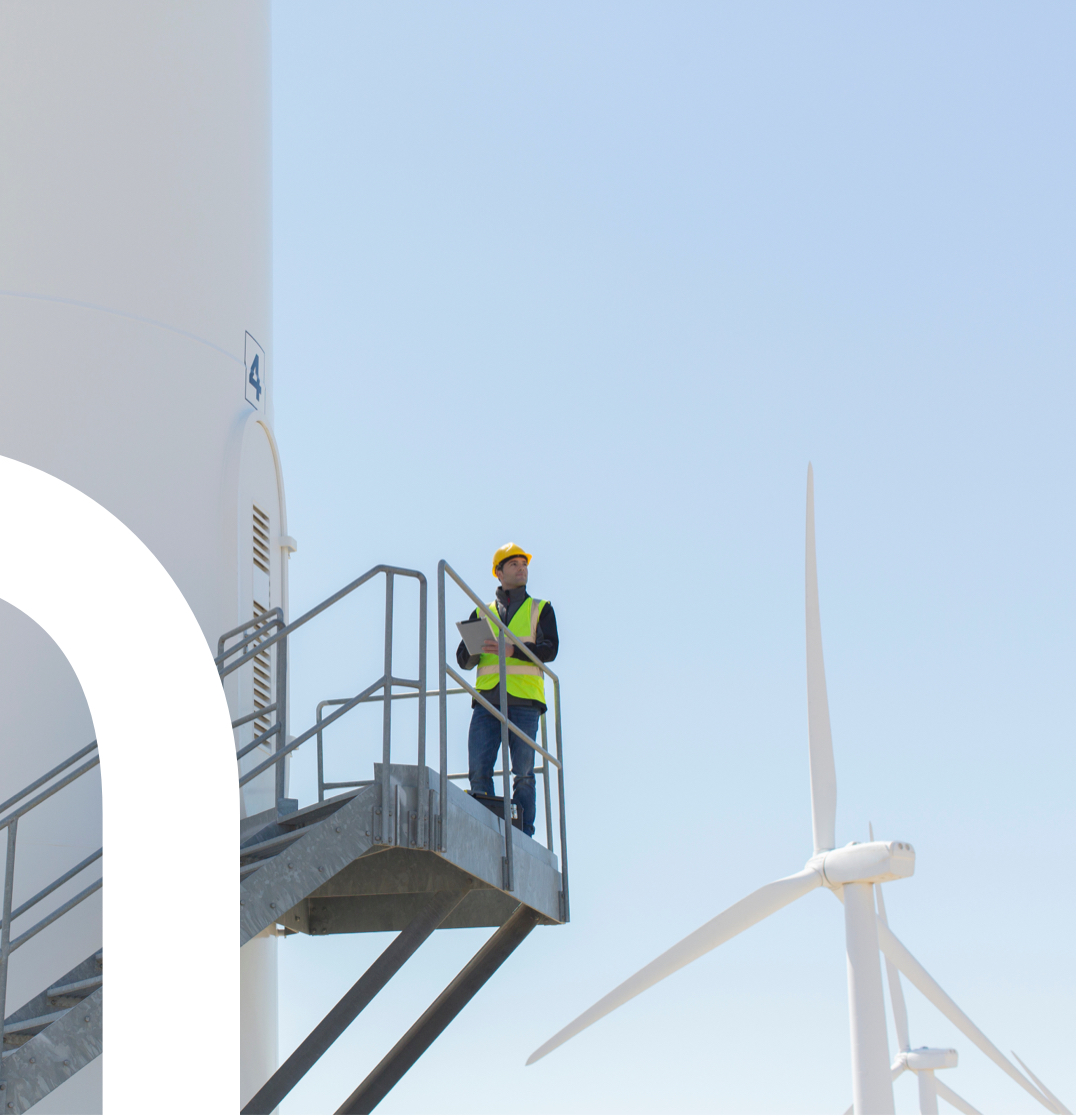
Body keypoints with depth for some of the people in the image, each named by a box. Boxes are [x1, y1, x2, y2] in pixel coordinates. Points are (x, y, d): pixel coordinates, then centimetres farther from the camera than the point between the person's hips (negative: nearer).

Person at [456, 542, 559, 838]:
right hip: (488, 697, 2)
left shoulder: (541, 609, 18)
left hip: (524, 698, -2)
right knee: (479, 770, -10)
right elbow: (463, 659, 16)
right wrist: (474, 651, -8)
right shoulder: (482, 613, 23)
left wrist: (512, 649, -14)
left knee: (523, 773, -6)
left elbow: (550, 649, 1)